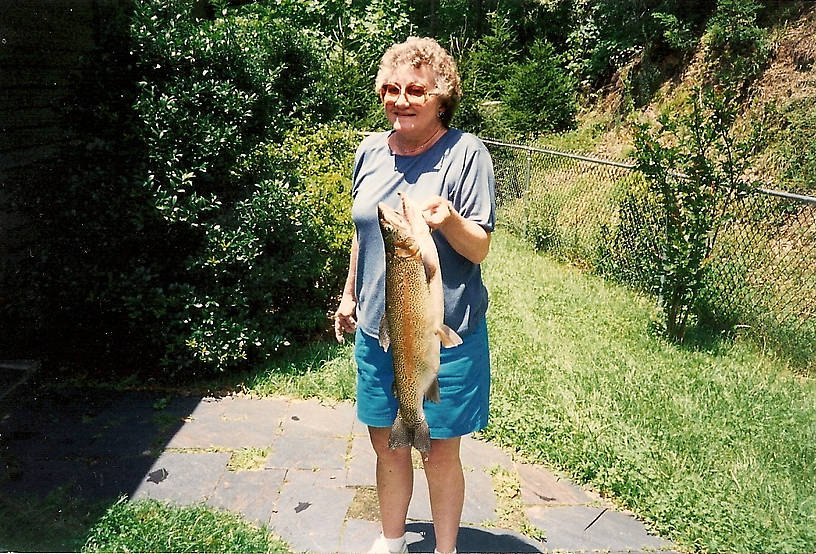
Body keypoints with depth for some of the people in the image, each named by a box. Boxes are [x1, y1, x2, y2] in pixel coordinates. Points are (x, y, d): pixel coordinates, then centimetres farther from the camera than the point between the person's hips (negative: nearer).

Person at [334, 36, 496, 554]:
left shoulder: (466, 152, -11)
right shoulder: (371, 151, 4)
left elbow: (480, 249, -13)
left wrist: (450, 221, -32)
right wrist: (350, 295, 19)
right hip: (376, 328, 5)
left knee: (440, 454, 9)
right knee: (387, 443, 18)